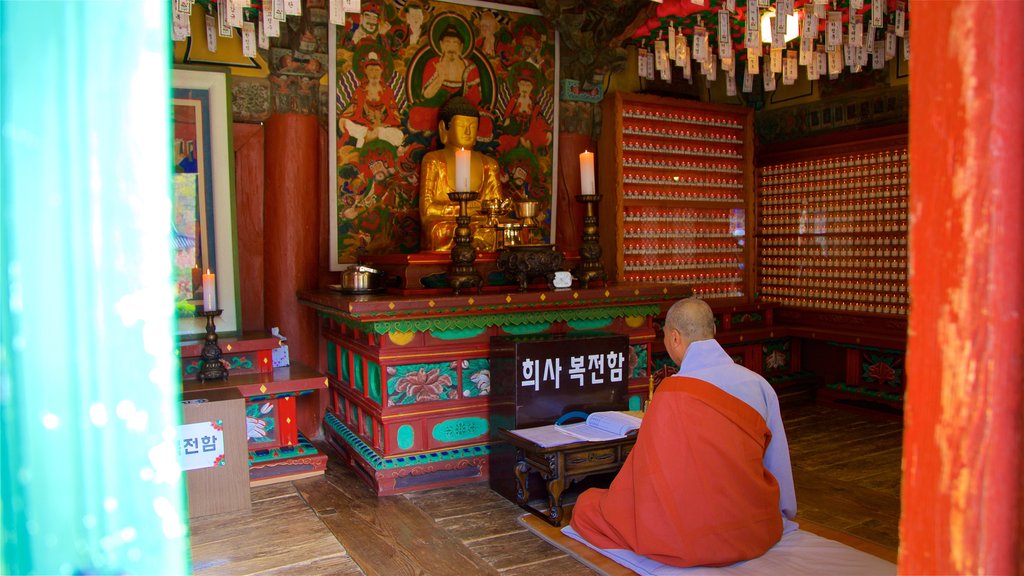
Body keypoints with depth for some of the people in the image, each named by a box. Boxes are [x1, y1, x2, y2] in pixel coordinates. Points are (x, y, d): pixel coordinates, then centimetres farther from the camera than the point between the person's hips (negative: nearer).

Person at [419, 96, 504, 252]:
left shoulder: (489, 165, 13)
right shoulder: (433, 160, 5)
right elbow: (427, 210, -5)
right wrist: (467, 209, -12)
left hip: (481, 244, 2)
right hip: (441, 245, -2)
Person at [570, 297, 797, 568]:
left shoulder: (674, 391, -15)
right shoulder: (761, 385, -2)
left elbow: (647, 471, -7)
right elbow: (779, 467, 8)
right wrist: (785, 515, 26)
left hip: (694, 543, -6)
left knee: (586, 505, 6)